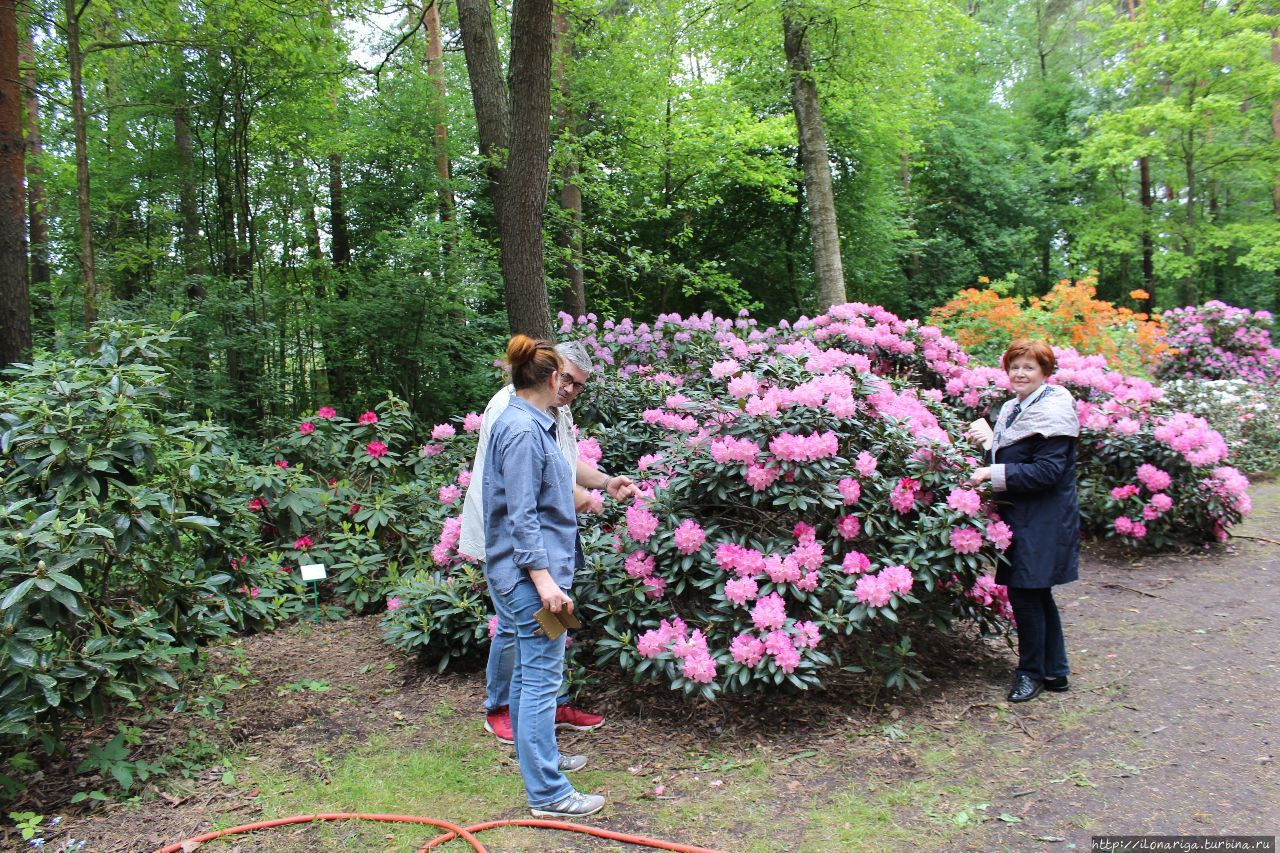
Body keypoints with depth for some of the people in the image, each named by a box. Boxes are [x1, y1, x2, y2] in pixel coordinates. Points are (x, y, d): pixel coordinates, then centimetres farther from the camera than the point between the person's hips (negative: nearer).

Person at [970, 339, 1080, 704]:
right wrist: (987, 471, 5)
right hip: (1021, 516, 9)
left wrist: (994, 474, -22)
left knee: (1026, 593, -3)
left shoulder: (1053, 410, -14)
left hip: (1043, 521, -9)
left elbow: (1048, 471, -21)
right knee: (1037, 595, 16)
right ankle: (1054, 671, 28)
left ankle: (1032, 671, 14)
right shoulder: (1013, 408, 14)